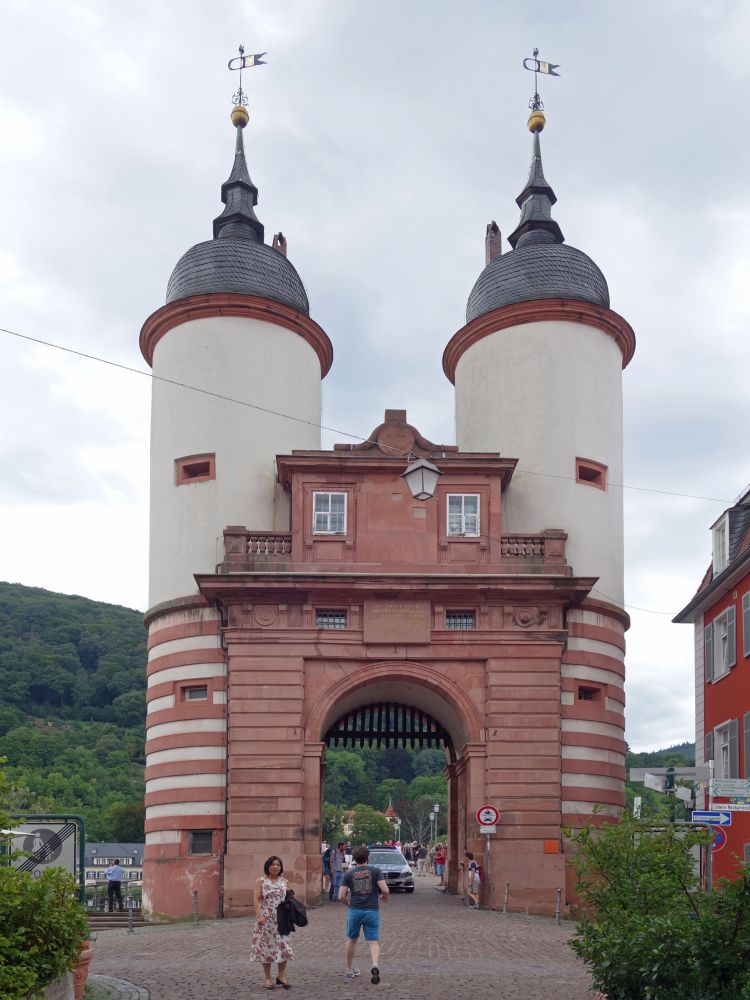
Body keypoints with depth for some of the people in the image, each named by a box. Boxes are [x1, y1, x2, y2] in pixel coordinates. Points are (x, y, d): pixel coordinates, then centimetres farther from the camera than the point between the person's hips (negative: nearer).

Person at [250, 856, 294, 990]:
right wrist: (259, 915, -16)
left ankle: (281, 975, 10)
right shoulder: (261, 881, 0)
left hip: (281, 919, 3)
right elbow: (256, 899, -5)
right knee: (266, 946, 1)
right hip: (266, 919, -3)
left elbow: (287, 899, 15)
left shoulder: (283, 881, 10)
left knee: (283, 947, -3)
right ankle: (268, 977, 11)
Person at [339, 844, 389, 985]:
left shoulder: (349, 874, 2)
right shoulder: (375, 871, -2)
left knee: (352, 940, 20)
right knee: (373, 941, 0)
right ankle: (375, 965, -27)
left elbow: (341, 897, -3)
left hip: (355, 911, 1)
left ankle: (350, 970, 29)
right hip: (372, 911, -1)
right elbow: (385, 890, -12)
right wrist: (385, 898, 10)